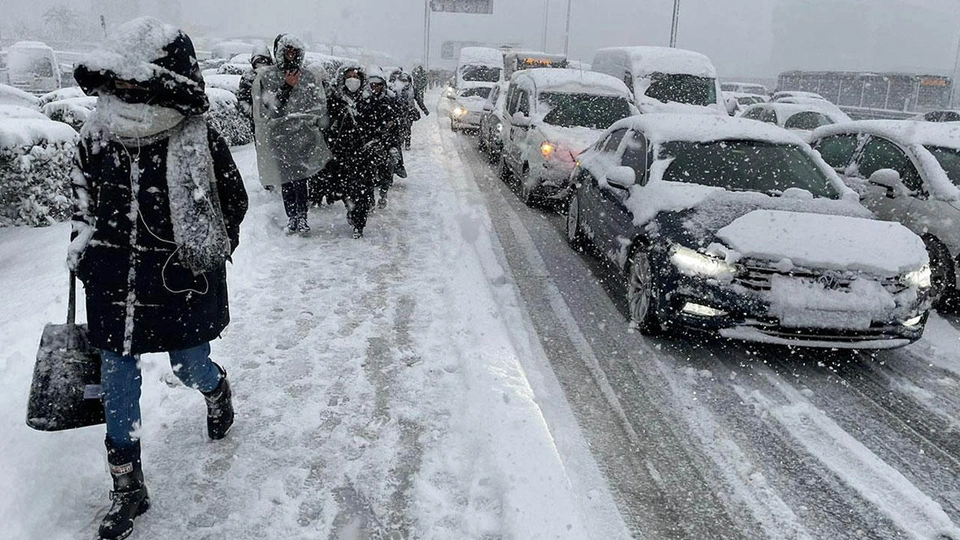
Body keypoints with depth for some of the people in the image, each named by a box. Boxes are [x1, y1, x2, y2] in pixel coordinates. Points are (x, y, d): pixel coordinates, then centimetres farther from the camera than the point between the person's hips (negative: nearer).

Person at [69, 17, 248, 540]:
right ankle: (127, 487, 25)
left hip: (181, 283, -3)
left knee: (190, 369, 12)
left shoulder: (200, 143, -15)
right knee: (116, 379, 8)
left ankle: (216, 387, 54)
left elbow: (234, 202, -2)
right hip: (114, 283, 4)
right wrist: (83, 246, 10)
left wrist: (207, 256, -3)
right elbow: (83, 195, 15)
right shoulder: (97, 135, -3)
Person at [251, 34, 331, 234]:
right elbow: (266, 107, -8)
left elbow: (320, 106, 4)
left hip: (303, 136, 0)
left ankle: (302, 218, 7)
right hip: (279, 137, 0)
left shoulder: (309, 77, 6)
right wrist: (286, 87, -16)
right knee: (286, 180, 2)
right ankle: (292, 218, 11)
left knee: (301, 179, -2)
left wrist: (296, 116, -7)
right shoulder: (266, 76, 2)